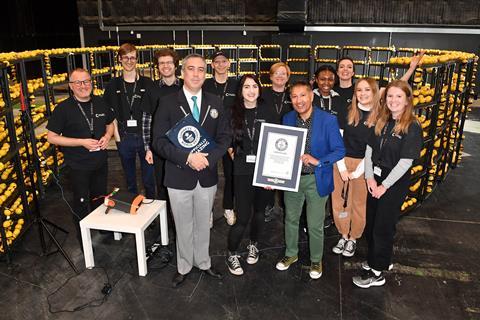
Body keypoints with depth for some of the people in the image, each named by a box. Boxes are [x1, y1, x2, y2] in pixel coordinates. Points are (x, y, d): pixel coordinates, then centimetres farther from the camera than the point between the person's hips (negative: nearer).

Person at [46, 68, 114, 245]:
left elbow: (110, 123, 14)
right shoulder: (63, 109, -14)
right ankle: (83, 239, 29)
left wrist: (107, 136, -9)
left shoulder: (100, 103, -1)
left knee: (99, 198, 22)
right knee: (81, 203, 10)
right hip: (78, 166, -4)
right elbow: (52, 137, -12)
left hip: (100, 162, 4)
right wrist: (82, 142, -21)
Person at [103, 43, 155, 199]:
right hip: (124, 138, 2)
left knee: (149, 179, 5)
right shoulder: (113, 85, 4)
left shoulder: (148, 83, 0)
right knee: (130, 179, 15)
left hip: (145, 136, -1)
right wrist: (116, 134, -2)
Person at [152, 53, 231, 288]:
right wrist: (187, 157, -24)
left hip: (207, 176, 3)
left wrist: (209, 158, -16)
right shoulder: (168, 103, -7)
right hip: (179, 177, -2)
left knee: (203, 224, 19)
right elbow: (159, 141, -11)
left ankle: (203, 262, 40)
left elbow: (225, 137, 2)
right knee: (183, 227, 14)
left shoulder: (215, 103, 3)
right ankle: (184, 267, 35)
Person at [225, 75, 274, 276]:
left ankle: (253, 245, 40)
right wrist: (232, 152, -3)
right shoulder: (233, 113, 1)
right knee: (243, 217, -4)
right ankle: (232, 254, 18)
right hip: (243, 170, -1)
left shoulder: (266, 112, 2)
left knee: (259, 211, 14)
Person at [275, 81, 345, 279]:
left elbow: (339, 151, -11)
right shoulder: (287, 119, 0)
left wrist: (318, 161, -25)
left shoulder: (328, 120, -13)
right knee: (290, 219, 18)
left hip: (316, 180, -4)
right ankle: (291, 254, 41)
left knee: (315, 225, 7)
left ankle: (316, 261, 33)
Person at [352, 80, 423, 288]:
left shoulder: (412, 127, -14)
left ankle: (377, 273, 18)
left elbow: (406, 161, -17)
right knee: (370, 224, 15)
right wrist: (370, 177, -6)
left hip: (395, 183, -6)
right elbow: (369, 150, 5)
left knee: (383, 228, 4)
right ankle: (374, 259, 36)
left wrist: (384, 185, -14)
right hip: (374, 178, 6)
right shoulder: (381, 121, 5)